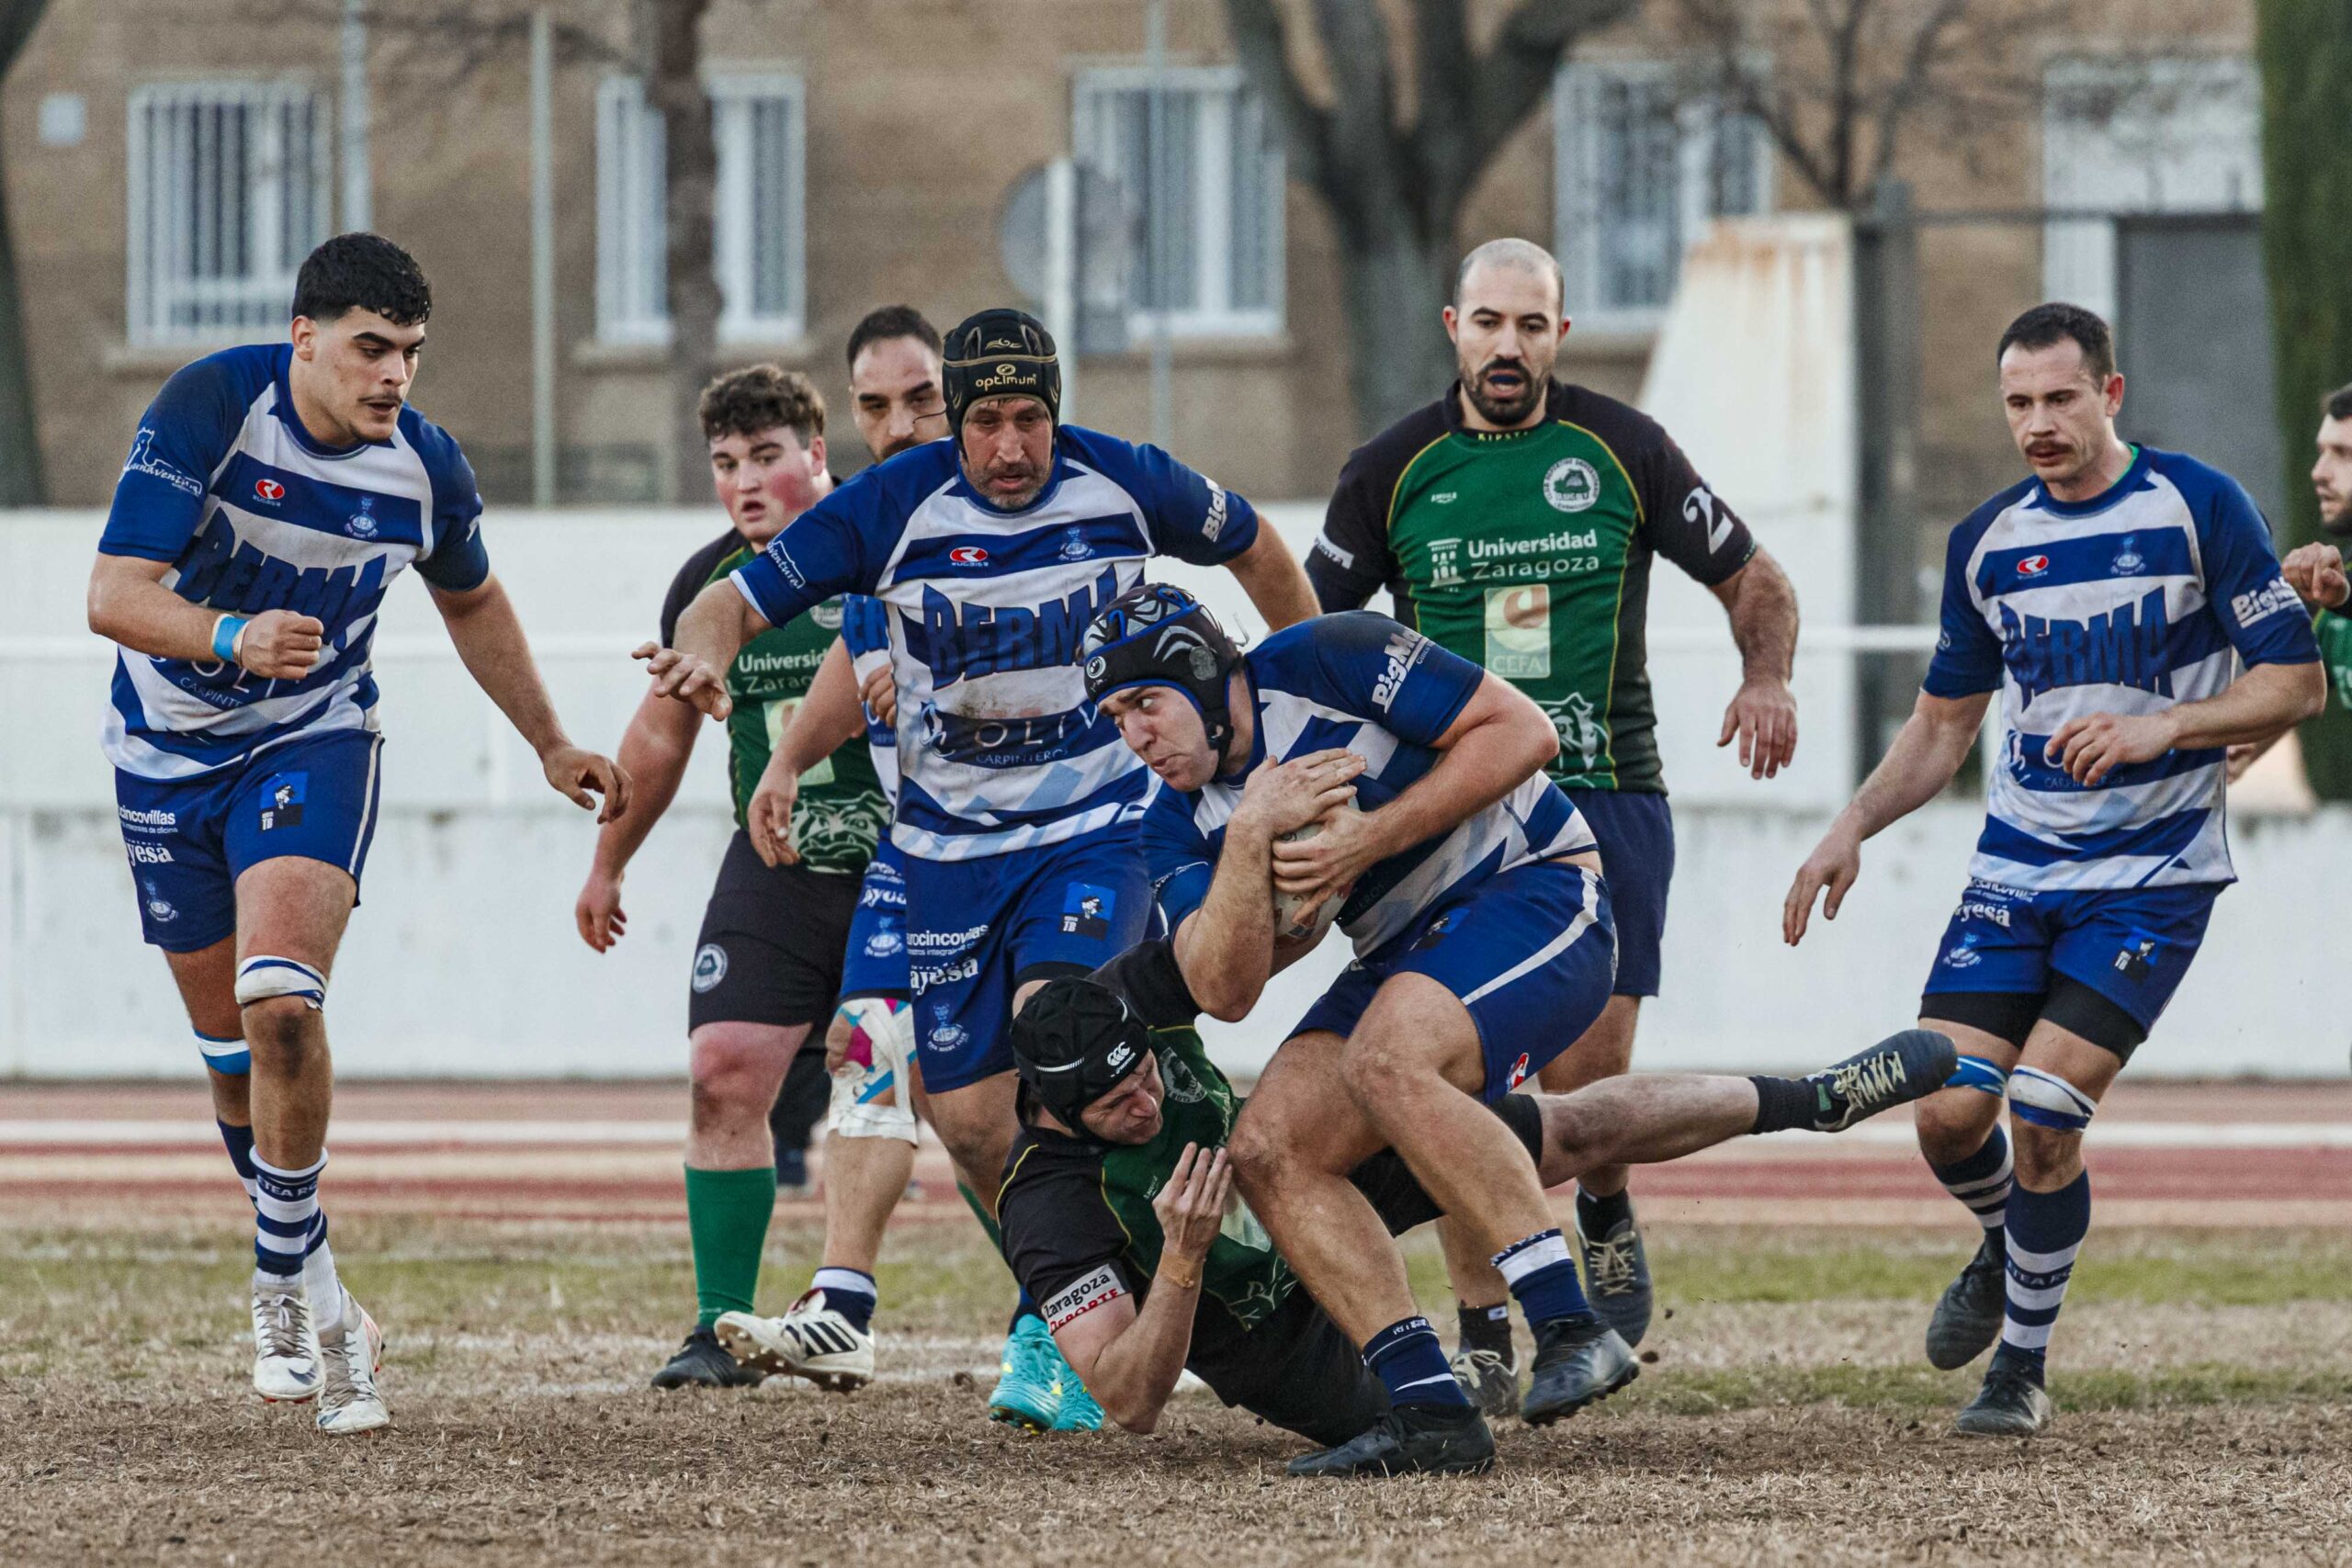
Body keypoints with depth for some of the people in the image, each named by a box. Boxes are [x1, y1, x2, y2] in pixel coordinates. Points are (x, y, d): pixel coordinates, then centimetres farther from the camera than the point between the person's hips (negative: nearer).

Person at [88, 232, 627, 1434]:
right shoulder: (210, 408, -22)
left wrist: (551, 748, 18)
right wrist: (232, 637, -47)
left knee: (281, 1005, -23)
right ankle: (293, 1278, 29)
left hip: (314, 745, 0)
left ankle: (290, 1277, -14)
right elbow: (115, 593, -28)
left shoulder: (422, 466, -12)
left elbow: (471, 602, 12)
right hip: (171, 749, 0)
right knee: (228, 1039, 8)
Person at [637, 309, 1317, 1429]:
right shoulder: (892, 507, -11)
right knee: (967, 1117, 0)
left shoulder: (1126, 485, -8)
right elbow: (740, 599, -9)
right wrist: (703, 652, -32)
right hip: (951, 841, 2)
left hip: (1096, 823, -2)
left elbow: (1253, 549, 12)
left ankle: (1056, 1335, -20)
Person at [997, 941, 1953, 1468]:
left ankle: (1811, 1099, 25)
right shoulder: (1049, 1204, -39)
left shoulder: (1130, 1004, -25)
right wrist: (1182, 1259, -53)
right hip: (1276, 1336, -5)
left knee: (1577, 1129, 3)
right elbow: (1130, 1405, -40)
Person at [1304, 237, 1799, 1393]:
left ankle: (1604, 1217, 26)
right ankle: (1483, 1338, 0)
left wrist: (1767, 678, -9)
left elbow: (1753, 580, 10)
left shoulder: (1623, 450, 2)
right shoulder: (1394, 469, 3)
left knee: (1590, 1072, -9)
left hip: (1607, 790, -1)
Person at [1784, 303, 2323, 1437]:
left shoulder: (2200, 509, -7)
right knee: (1947, 1110, -7)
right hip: (2016, 867, 4)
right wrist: (1854, 827, 4)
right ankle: (2004, 1253, 28)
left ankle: (2023, 1363, 6)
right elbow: (1944, 722, 18)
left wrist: (2160, 726, -20)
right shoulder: (1987, 543, 7)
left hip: (2152, 875, -4)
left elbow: (2295, 682, -6)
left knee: (2042, 1114, -15)